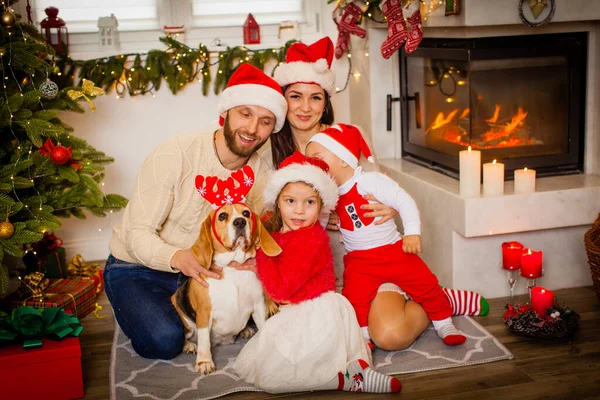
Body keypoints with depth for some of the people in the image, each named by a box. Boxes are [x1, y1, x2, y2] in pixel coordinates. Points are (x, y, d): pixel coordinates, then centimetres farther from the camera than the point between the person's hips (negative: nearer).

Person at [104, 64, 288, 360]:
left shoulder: (261, 175, -8)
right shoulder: (173, 155, -24)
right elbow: (138, 234, -24)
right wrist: (177, 257, -46)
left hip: (200, 270, 5)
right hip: (137, 269, -5)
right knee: (164, 341, -28)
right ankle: (142, 314, 7)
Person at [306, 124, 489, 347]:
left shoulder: (370, 181, -16)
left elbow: (403, 201, -17)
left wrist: (412, 232, -23)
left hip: (394, 250, -3)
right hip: (359, 261, 3)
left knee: (425, 283, -1)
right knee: (354, 297, -16)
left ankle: (444, 324, 21)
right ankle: (362, 336, 6)